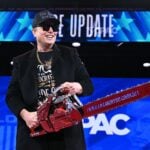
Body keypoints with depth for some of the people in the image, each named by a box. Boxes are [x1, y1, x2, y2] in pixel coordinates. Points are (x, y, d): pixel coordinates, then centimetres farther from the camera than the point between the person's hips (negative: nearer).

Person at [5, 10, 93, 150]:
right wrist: (25, 115, -10)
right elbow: (12, 95, 7)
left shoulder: (70, 54, 10)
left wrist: (76, 87, -14)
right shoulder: (22, 61, 11)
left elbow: (88, 85, 9)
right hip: (33, 131, 0)